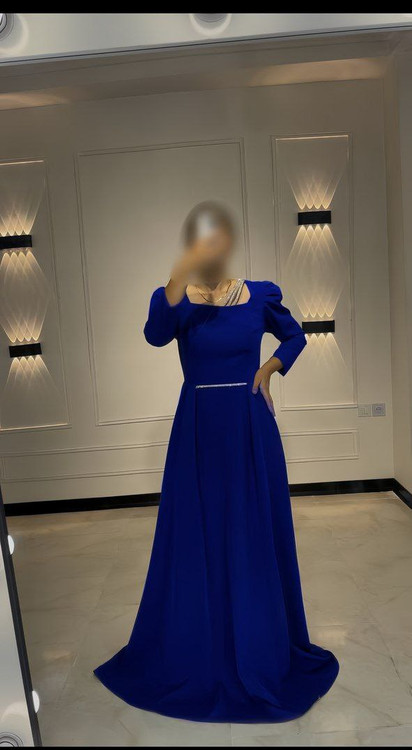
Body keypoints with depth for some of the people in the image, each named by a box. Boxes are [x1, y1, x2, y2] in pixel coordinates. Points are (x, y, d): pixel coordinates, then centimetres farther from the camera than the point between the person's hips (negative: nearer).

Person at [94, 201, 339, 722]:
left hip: (251, 429, 2)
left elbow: (294, 336, 17)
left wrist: (269, 369, -1)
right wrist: (180, 278, -39)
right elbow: (155, 335, -26)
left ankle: (264, 648, 32)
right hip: (198, 430, -1)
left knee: (257, 537, 11)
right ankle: (199, 649, 29)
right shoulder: (174, 297, -4)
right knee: (198, 538, 8)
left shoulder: (260, 295, 1)